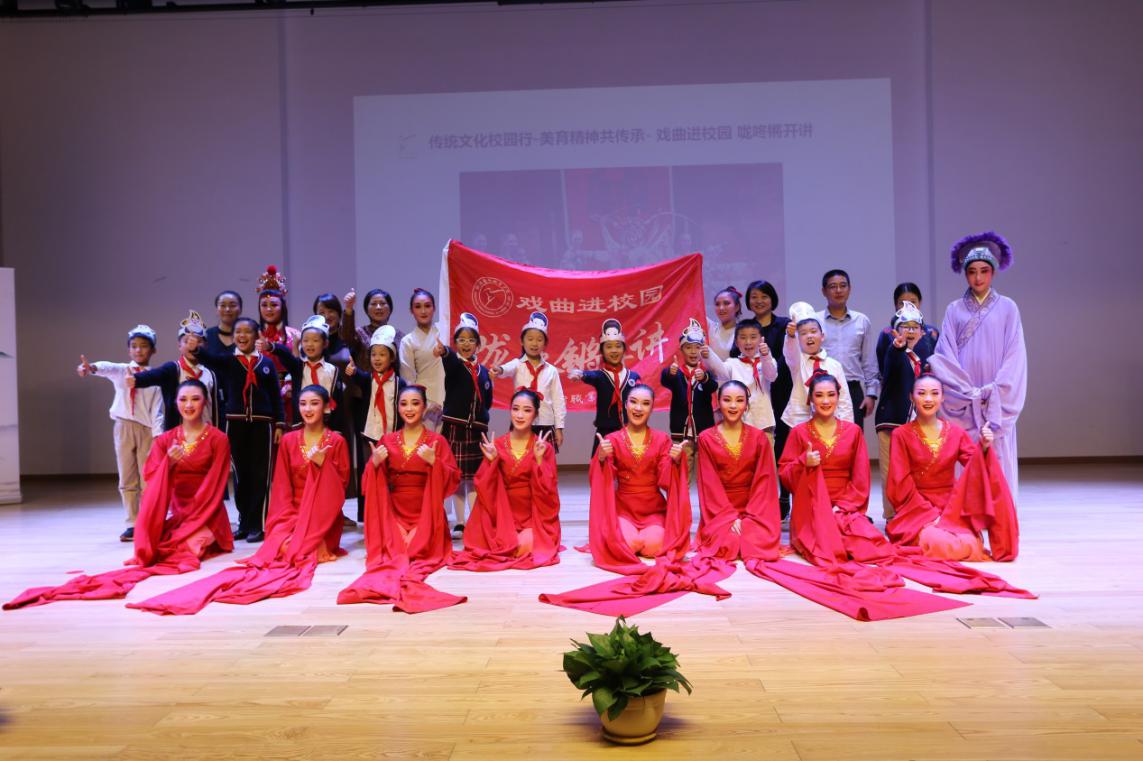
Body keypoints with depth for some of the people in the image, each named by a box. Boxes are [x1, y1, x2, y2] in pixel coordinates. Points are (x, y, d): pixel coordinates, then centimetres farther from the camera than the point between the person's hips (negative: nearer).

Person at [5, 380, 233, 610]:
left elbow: (213, 488, -10)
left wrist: (192, 521, -18)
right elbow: (151, 481, -5)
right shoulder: (165, 440, 7)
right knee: (151, 546, -26)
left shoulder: (218, 439, -6)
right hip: (177, 513, 3)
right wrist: (169, 463, -26)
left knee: (189, 546, -30)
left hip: (206, 516, -3)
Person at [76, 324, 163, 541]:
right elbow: (108, 368, -19)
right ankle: (132, 524, 12)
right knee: (127, 480, 6)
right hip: (123, 427, 2)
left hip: (146, 429, -2)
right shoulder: (121, 371, 5)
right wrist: (92, 368, -42)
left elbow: (157, 411, -3)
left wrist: (158, 435, -12)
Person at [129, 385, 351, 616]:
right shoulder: (288, 441, 8)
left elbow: (341, 485, 0)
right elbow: (282, 488, 3)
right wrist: (290, 526, -11)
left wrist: (323, 463, -19)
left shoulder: (336, 441, 1)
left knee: (301, 549, -29)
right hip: (293, 513, 2)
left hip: (324, 519, -2)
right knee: (283, 547, -31)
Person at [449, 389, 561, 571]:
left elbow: (547, 491, -11)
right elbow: (485, 489, -3)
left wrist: (539, 459, -21)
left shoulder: (544, 448, -3)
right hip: (504, 516, 2)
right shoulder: (496, 446, 0)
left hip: (534, 517, -1)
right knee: (507, 545, -24)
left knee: (527, 545, -29)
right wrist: (491, 461, -16)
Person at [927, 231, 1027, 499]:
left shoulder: (1007, 308, 6)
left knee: (997, 462, -1)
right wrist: (969, 392, -8)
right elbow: (943, 356, 2)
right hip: (963, 404, 1)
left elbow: (1015, 356, 0)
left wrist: (993, 392, -9)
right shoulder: (954, 310, 7)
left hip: (997, 403, 0)